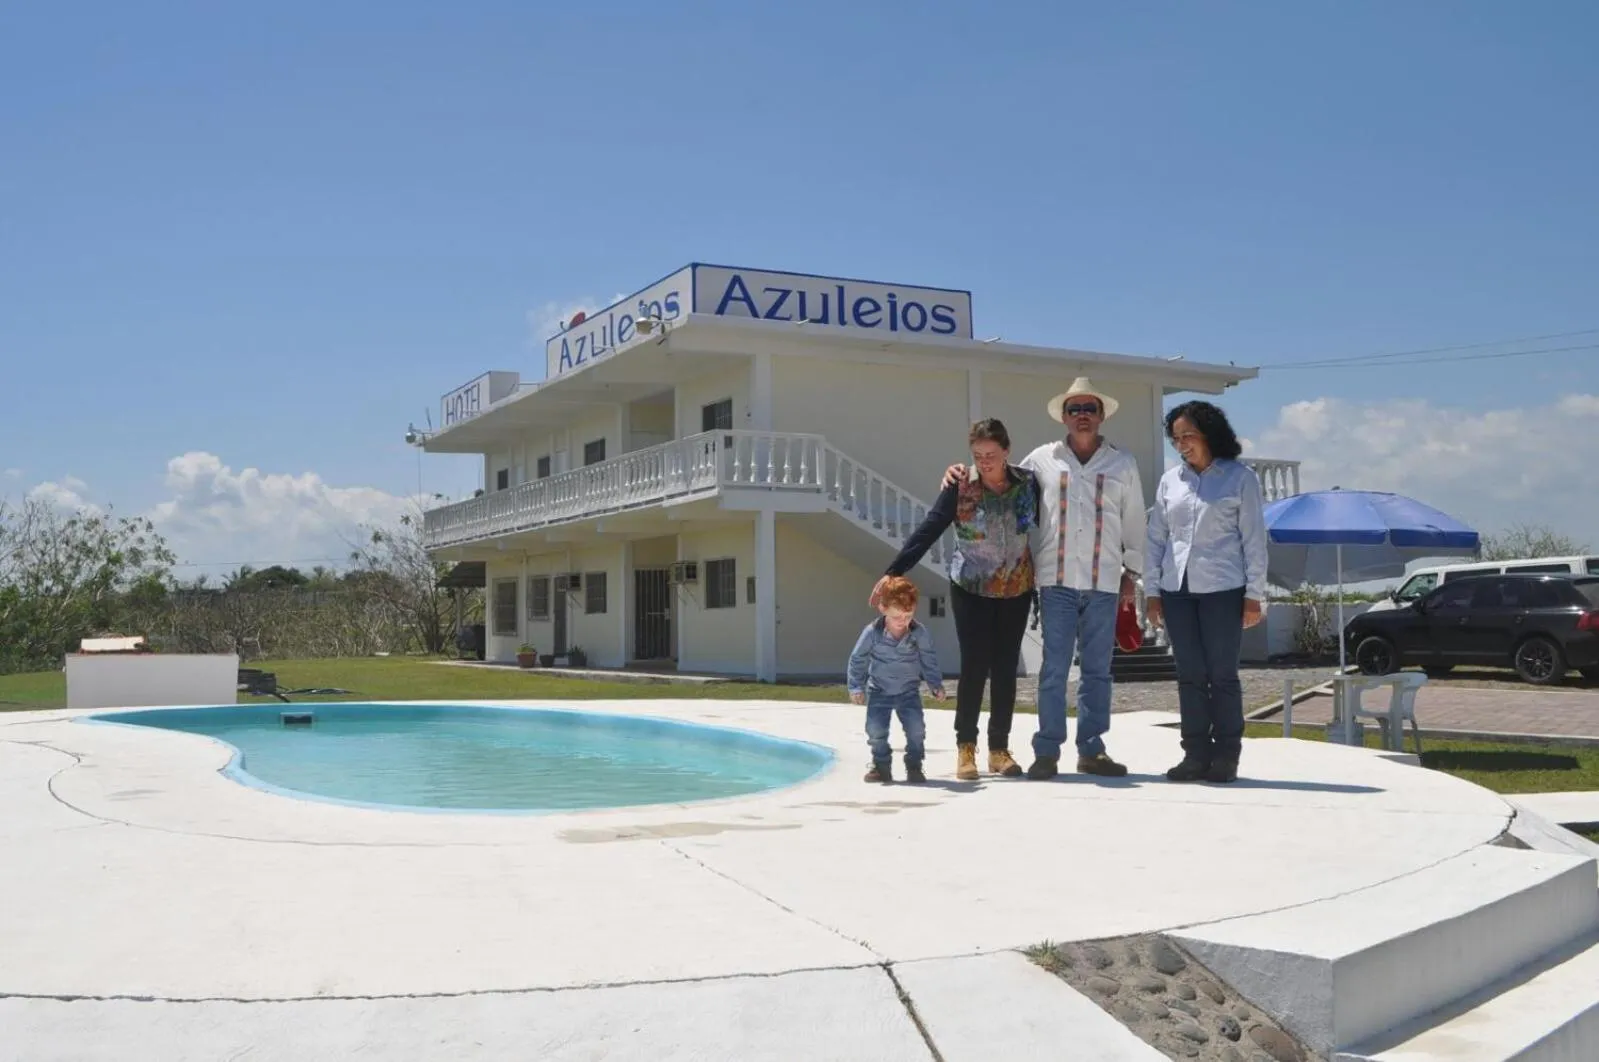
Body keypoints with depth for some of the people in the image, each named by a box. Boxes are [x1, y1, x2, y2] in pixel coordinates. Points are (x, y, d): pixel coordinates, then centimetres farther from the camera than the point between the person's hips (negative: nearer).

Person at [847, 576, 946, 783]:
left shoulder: (921, 634, -15)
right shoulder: (872, 633, -18)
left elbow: (929, 660, -1)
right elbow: (857, 659, -6)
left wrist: (936, 685, -3)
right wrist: (856, 687, -7)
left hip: (909, 691, 0)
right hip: (879, 691, 0)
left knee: (916, 728, -9)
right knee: (875, 728, -8)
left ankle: (914, 766, 9)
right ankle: (881, 765, 11)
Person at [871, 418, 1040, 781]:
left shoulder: (1028, 484, -4)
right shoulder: (960, 487, -10)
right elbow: (928, 530, -15)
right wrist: (893, 572, -23)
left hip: (1016, 590, 2)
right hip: (971, 589, -2)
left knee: (1005, 669, 5)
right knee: (974, 667, -5)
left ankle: (1000, 749, 13)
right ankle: (965, 747, 7)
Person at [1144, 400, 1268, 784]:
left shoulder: (1240, 478, 1)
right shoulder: (1170, 480, 11)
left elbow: (1254, 539, 0)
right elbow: (1156, 538, 13)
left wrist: (1254, 594, -5)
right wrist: (1151, 590, 7)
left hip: (1222, 590, -4)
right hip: (1177, 590, 4)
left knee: (1222, 674, 0)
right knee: (1190, 676, 6)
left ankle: (1226, 756, 9)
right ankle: (1196, 755, 11)